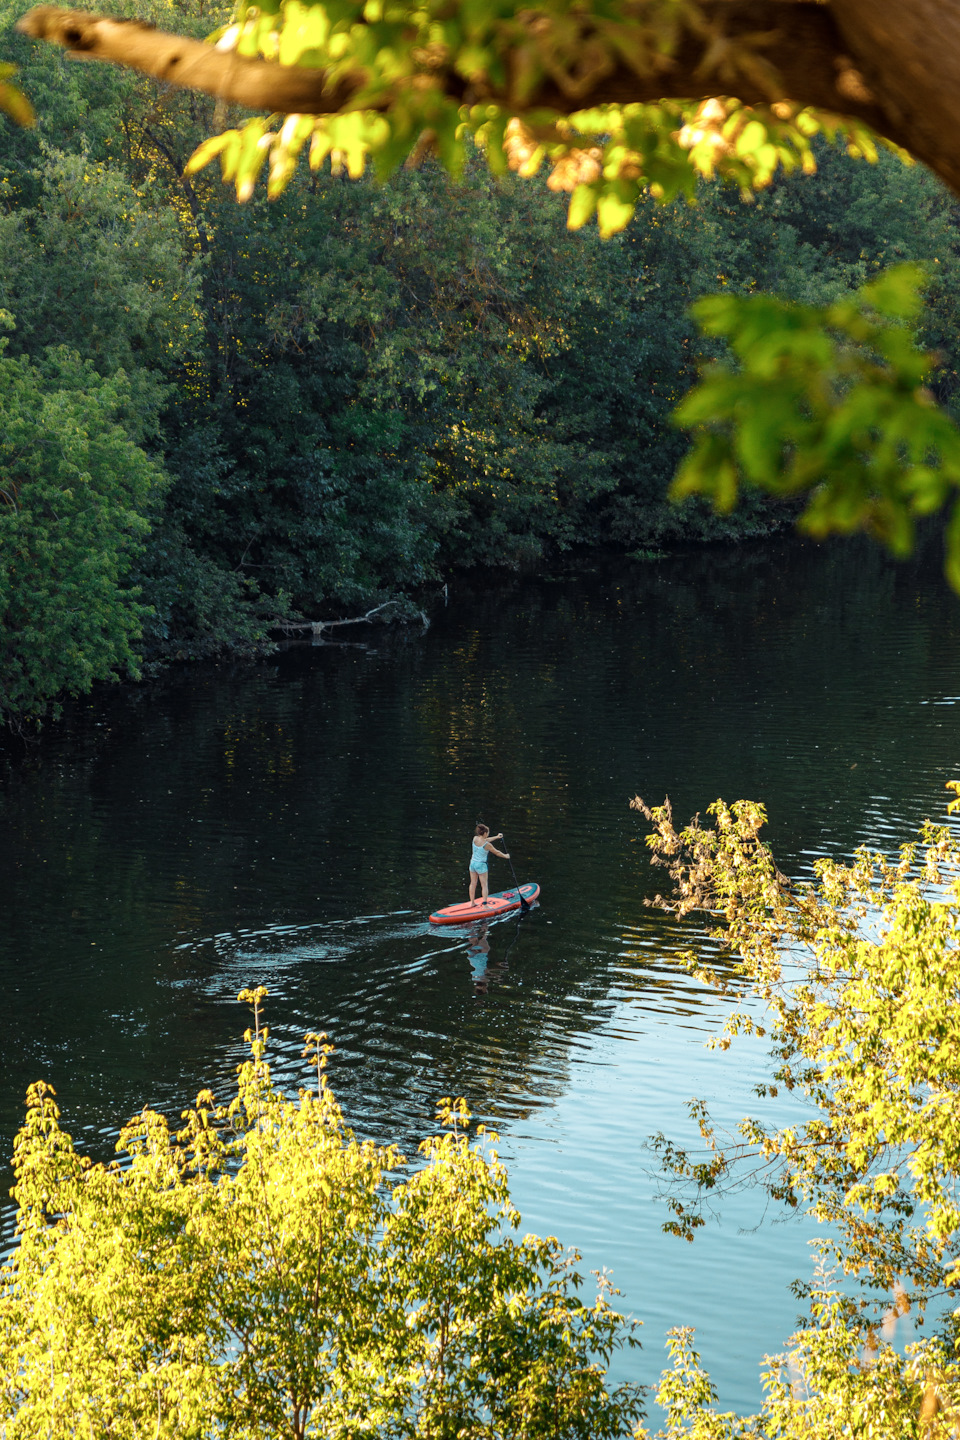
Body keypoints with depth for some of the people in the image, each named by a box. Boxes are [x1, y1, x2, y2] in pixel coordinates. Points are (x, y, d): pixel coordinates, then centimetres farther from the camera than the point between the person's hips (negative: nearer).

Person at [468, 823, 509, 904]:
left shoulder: (475, 839, -3)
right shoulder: (487, 845, -19)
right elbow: (497, 852, -5)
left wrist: (497, 837, 23)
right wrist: (505, 856, 13)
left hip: (473, 863, 6)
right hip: (481, 865, -6)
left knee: (473, 883, 15)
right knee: (484, 885, 2)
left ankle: (472, 902, 23)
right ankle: (484, 904, -1)